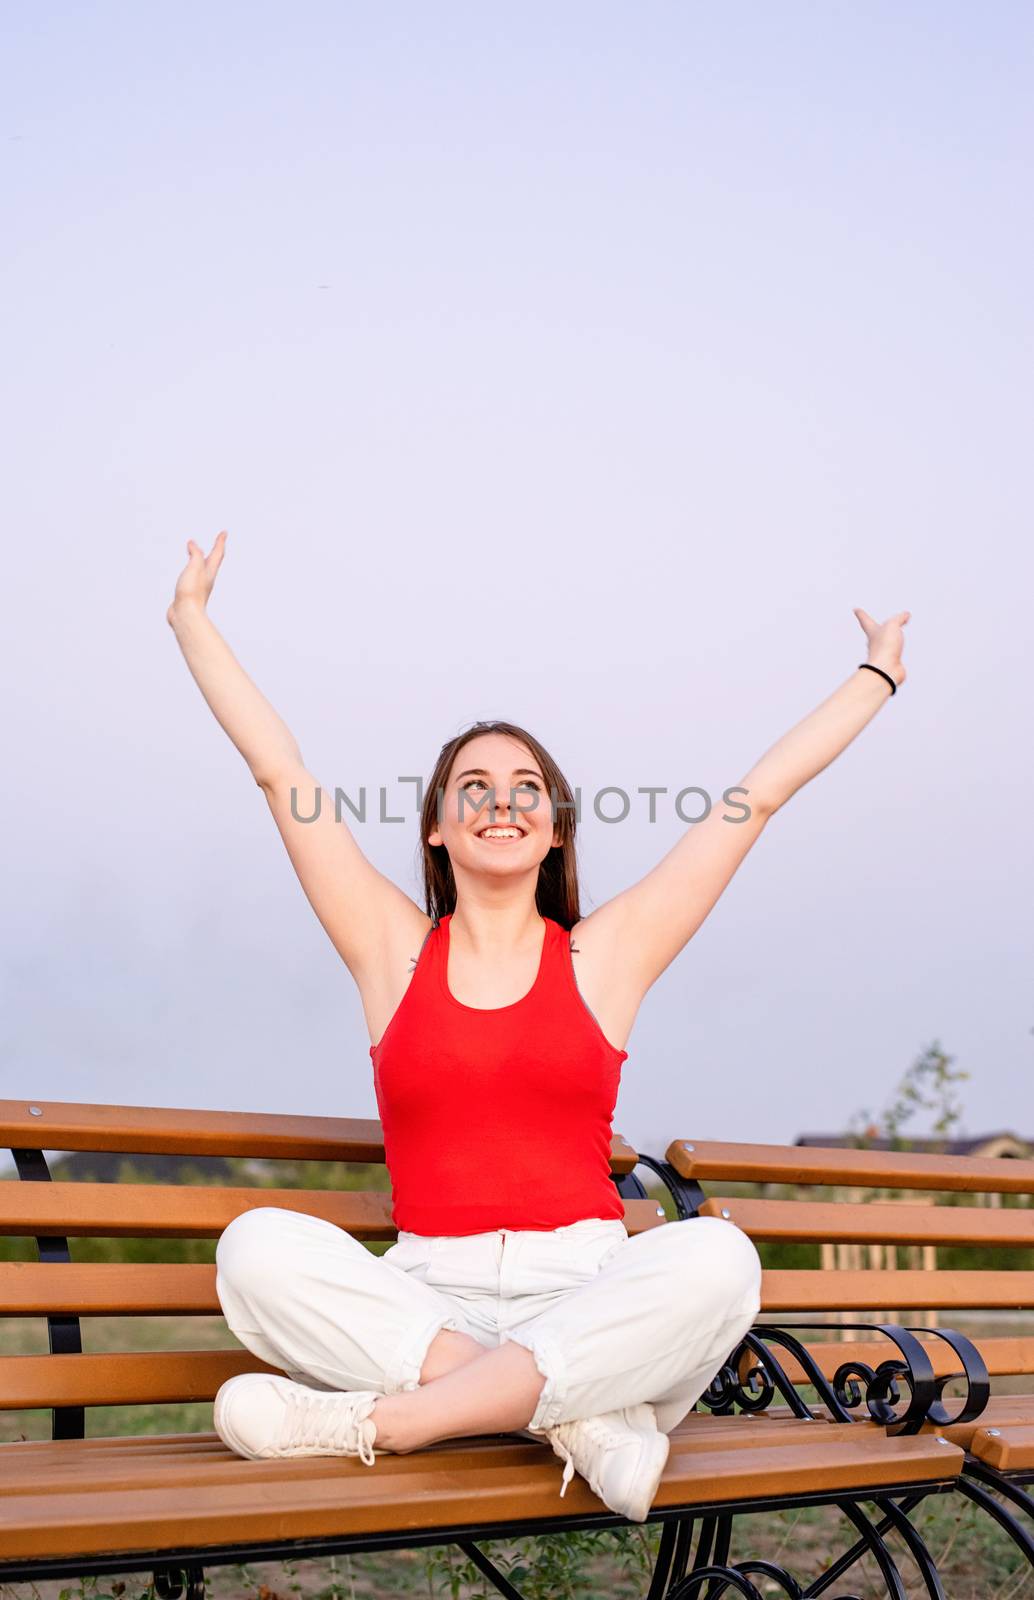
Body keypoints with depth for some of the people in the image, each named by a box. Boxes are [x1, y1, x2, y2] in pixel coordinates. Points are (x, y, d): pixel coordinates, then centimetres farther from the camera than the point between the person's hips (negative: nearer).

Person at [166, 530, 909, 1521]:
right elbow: (278, 770, 14)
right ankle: (581, 1419, -27)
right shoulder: (394, 949, 11)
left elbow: (758, 795, 15)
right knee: (259, 1246, -28)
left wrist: (879, 674, 21)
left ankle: (375, 1421, -28)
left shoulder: (605, 954, 9)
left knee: (716, 1256, -31)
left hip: (585, 1298, 0)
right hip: (421, 1300, 0)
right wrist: (192, 620, 21)